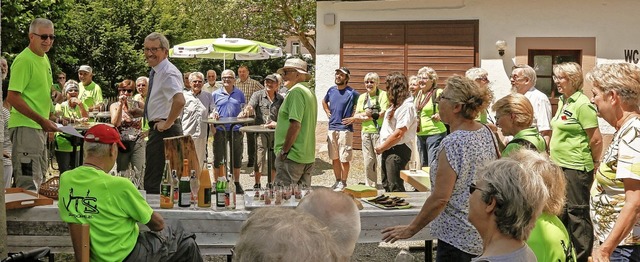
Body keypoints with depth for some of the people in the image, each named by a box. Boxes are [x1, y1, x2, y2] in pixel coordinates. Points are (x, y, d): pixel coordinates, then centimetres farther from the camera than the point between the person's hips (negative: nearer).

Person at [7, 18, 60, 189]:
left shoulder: (44, 58, 13)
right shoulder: (24, 60, -15)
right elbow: (12, 98, -20)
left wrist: (48, 122, 16)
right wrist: (42, 120, -20)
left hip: (40, 128, 10)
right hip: (26, 127, -10)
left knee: (39, 178, 18)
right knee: (29, 184, -10)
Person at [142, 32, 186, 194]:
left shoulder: (168, 73, -17)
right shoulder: (156, 72, 14)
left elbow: (179, 101, -33)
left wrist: (167, 123, -24)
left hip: (163, 131, -11)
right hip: (157, 130, 11)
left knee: (152, 184, -10)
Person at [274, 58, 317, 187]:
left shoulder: (296, 92, -14)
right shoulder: (309, 92, 17)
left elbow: (295, 125, -21)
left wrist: (284, 150, -16)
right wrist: (278, 124, 25)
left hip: (292, 156, -10)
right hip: (308, 156, 10)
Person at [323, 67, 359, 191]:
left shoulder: (352, 93, -9)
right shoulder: (331, 90, 9)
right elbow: (324, 102, 30)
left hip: (345, 129, -6)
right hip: (332, 128, 6)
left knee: (344, 158, -2)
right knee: (334, 158, 11)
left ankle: (343, 182, 7)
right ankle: (338, 180, 22)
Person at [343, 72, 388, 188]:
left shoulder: (383, 95, -1)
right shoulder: (362, 97, 16)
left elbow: (383, 114, -11)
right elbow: (357, 116, 10)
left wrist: (363, 116, -8)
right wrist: (365, 115, -12)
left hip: (379, 132, -5)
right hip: (366, 132, 5)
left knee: (381, 161, -9)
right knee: (368, 162, 8)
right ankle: (370, 187, 17)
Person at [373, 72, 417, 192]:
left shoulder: (407, 106, -17)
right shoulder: (395, 105, 15)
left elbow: (398, 133, -22)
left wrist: (381, 148, -12)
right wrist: (381, 145, 7)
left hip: (397, 151, -10)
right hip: (388, 150, 10)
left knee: (395, 188, -7)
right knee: (386, 186, 18)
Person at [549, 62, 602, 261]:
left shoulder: (582, 105, -15)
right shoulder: (562, 101, 11)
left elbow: (596, 140, -15)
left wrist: (594, 163, -4)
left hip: (576, 168, -9)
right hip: (560, 166, 9)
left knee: (577, 212, -1)